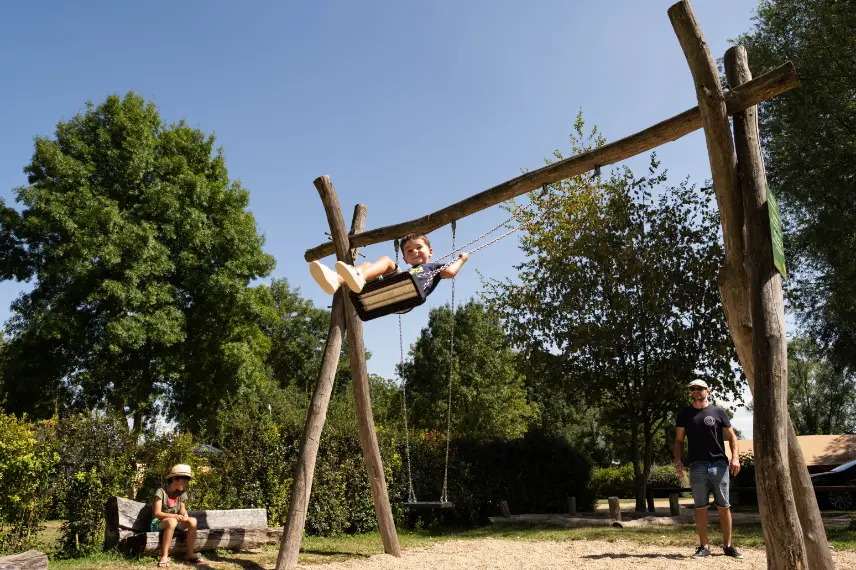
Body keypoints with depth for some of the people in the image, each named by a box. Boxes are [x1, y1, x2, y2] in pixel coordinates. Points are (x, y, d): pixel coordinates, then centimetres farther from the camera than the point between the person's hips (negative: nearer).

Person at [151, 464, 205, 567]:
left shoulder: (181, 493, 3)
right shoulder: (161, 491, -15)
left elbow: (182, 509, 4)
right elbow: (157, 513, -19)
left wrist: (184, 514, -20)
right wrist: (174, 516, -33)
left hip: (174, 521, 6)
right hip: (159, 523, -6)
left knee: (192, 521, -21)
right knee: (172, 521, -39)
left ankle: (189, 554, -12)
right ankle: (164, 556, -32)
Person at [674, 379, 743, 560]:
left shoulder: (718, 413, 4)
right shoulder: (684, 414, 7)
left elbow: (732, 436, 6)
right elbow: (679, 440, 9)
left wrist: (735, 457, -8)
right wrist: (678, 461, -4)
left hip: (719, 465, -1)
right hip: (697, 466, 1)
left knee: (724, 507, 5)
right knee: (700, 508, 4)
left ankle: (727, 545, 14)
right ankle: (704, 546, 9)